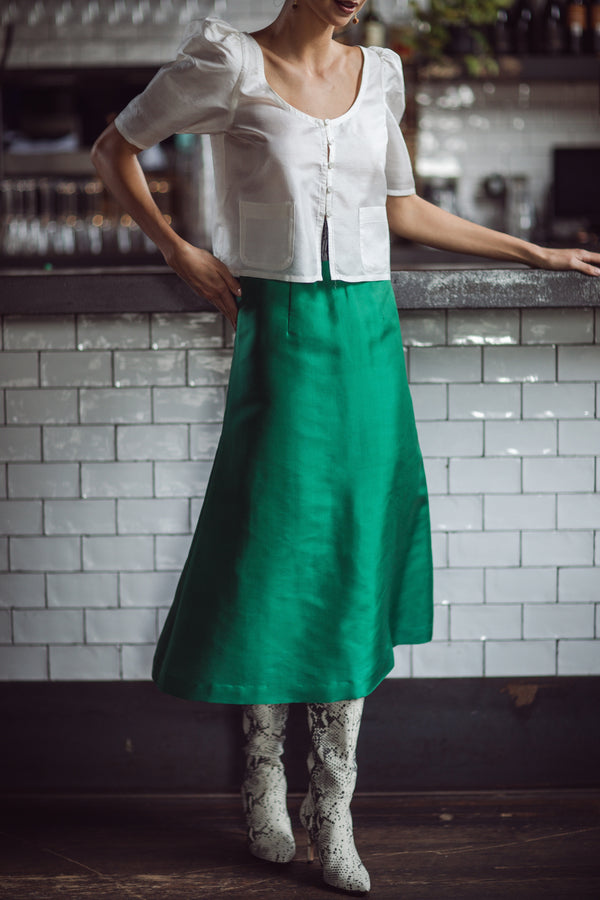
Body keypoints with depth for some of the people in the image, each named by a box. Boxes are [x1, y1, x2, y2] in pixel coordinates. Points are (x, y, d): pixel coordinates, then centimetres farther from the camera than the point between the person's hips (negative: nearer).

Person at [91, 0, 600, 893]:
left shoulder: (379, 73, 9)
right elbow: (113, 149, 5)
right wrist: (178, 251, -4)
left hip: (369, 333, 4)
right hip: (281, 336, -4)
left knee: (355, 562, 4)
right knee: (273, 550, 1)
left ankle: (332, 807, 14)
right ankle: (264, 770, 24)